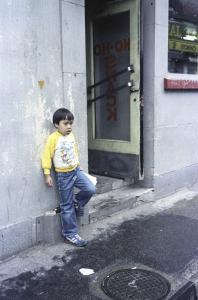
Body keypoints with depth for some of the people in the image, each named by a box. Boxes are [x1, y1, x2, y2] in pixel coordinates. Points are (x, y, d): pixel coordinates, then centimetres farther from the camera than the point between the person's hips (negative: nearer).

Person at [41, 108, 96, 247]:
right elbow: (47, 156, -12)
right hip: (63, 175, -5)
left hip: (76, 170, 6)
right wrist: (47, 175, -13)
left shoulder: (71, 136, 4)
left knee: (91, 189, -12)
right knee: (67, 206, 3)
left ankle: (77, 202, 20)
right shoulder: (53, 138, -15)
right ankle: (70, 234, 16)